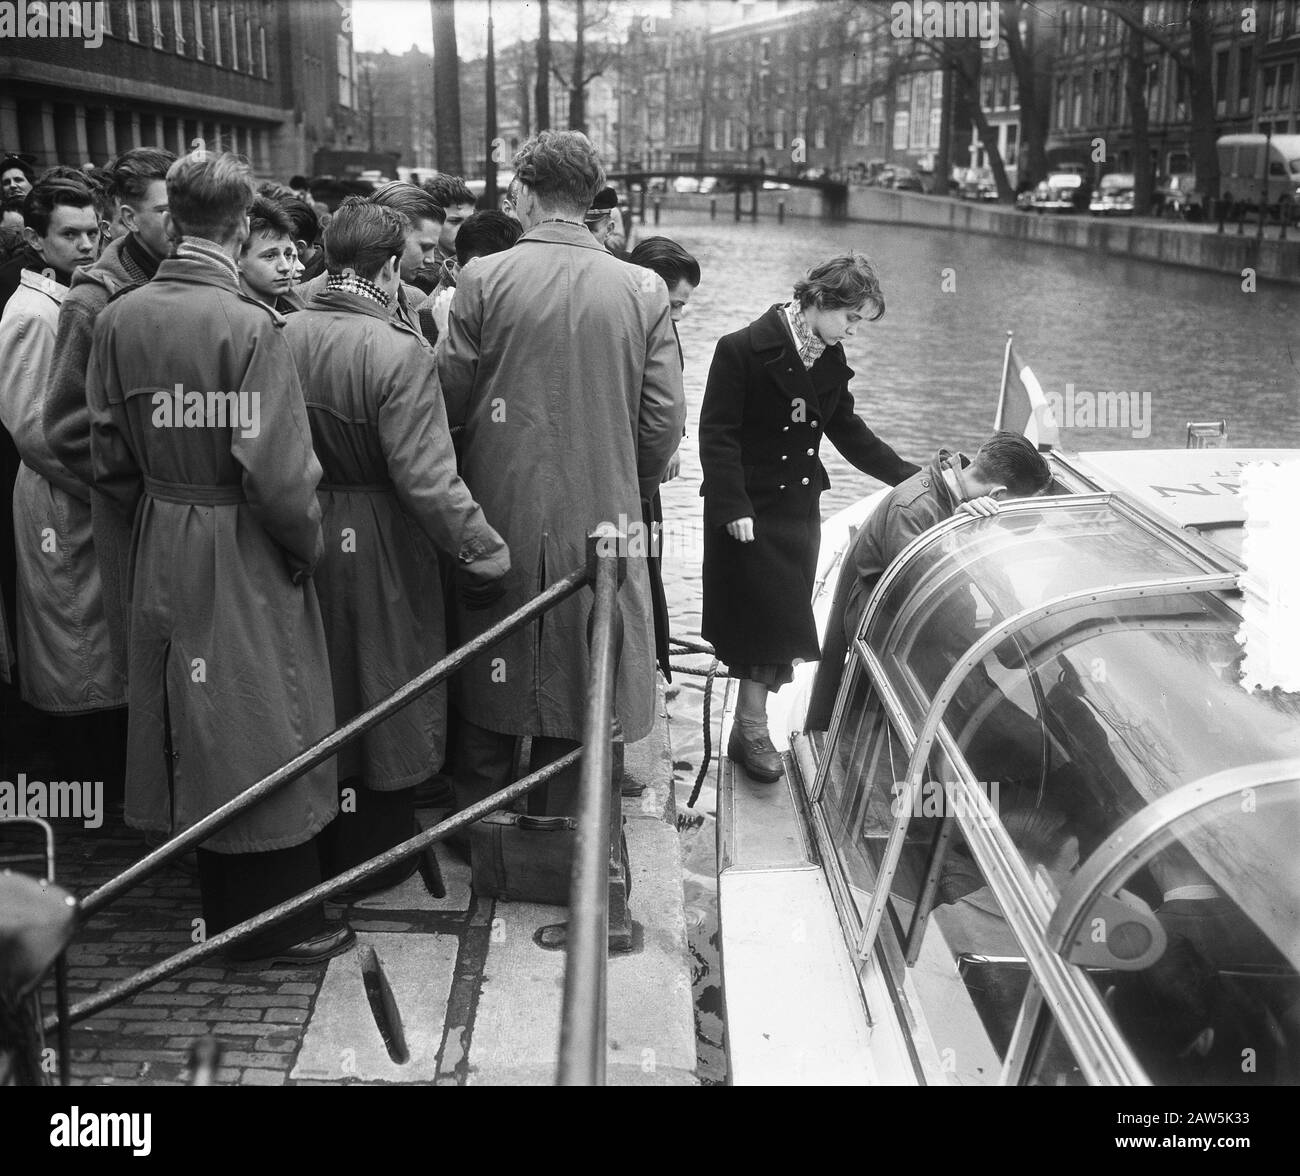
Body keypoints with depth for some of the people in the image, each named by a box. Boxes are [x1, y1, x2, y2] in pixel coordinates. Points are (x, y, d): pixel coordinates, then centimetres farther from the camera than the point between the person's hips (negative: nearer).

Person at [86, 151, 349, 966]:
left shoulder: (120, 319, 0)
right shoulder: (251, 325, -19)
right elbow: (277, 471, -22)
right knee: (264, 726, 7)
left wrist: (157, 518, 17)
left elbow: (110, 456, 5)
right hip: (244, 557, -6)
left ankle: (226, 909, 32)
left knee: (191, 730, 17)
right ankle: (281, 922, 19)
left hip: (161, 555, 6)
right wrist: (307, 545, -6)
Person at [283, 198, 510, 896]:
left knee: (322, 694, 21)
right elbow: (427, 478, -23)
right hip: (381, 550, -5)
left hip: (307, 543, 5)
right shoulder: (399, 353, -21)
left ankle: (322, 855, 36)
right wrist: (486, 554, -14)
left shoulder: (284, 336, -6)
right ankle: (379, 861, 27)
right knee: (386, 701, 12)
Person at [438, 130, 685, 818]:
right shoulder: (642, 290, -4)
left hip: (501, 508, 0)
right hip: (602, 512, 1)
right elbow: (664, 418, -3)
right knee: (580, 678, 13)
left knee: (492, 670, 15)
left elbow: (451, 398, -4)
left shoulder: (483, 279, -8)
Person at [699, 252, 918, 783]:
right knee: (764, 617, -5)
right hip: (750, 510, -6)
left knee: (784, 625, 7)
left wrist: (911, 477, 10)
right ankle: (752, 729, 7)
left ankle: (750, 726, 18)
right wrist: (733, 506, -22)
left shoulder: (830, 359, 7)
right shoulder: (744, 349, -14)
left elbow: (847, 430, 15)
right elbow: (717, 433, -15)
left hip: (800, 507, 7)